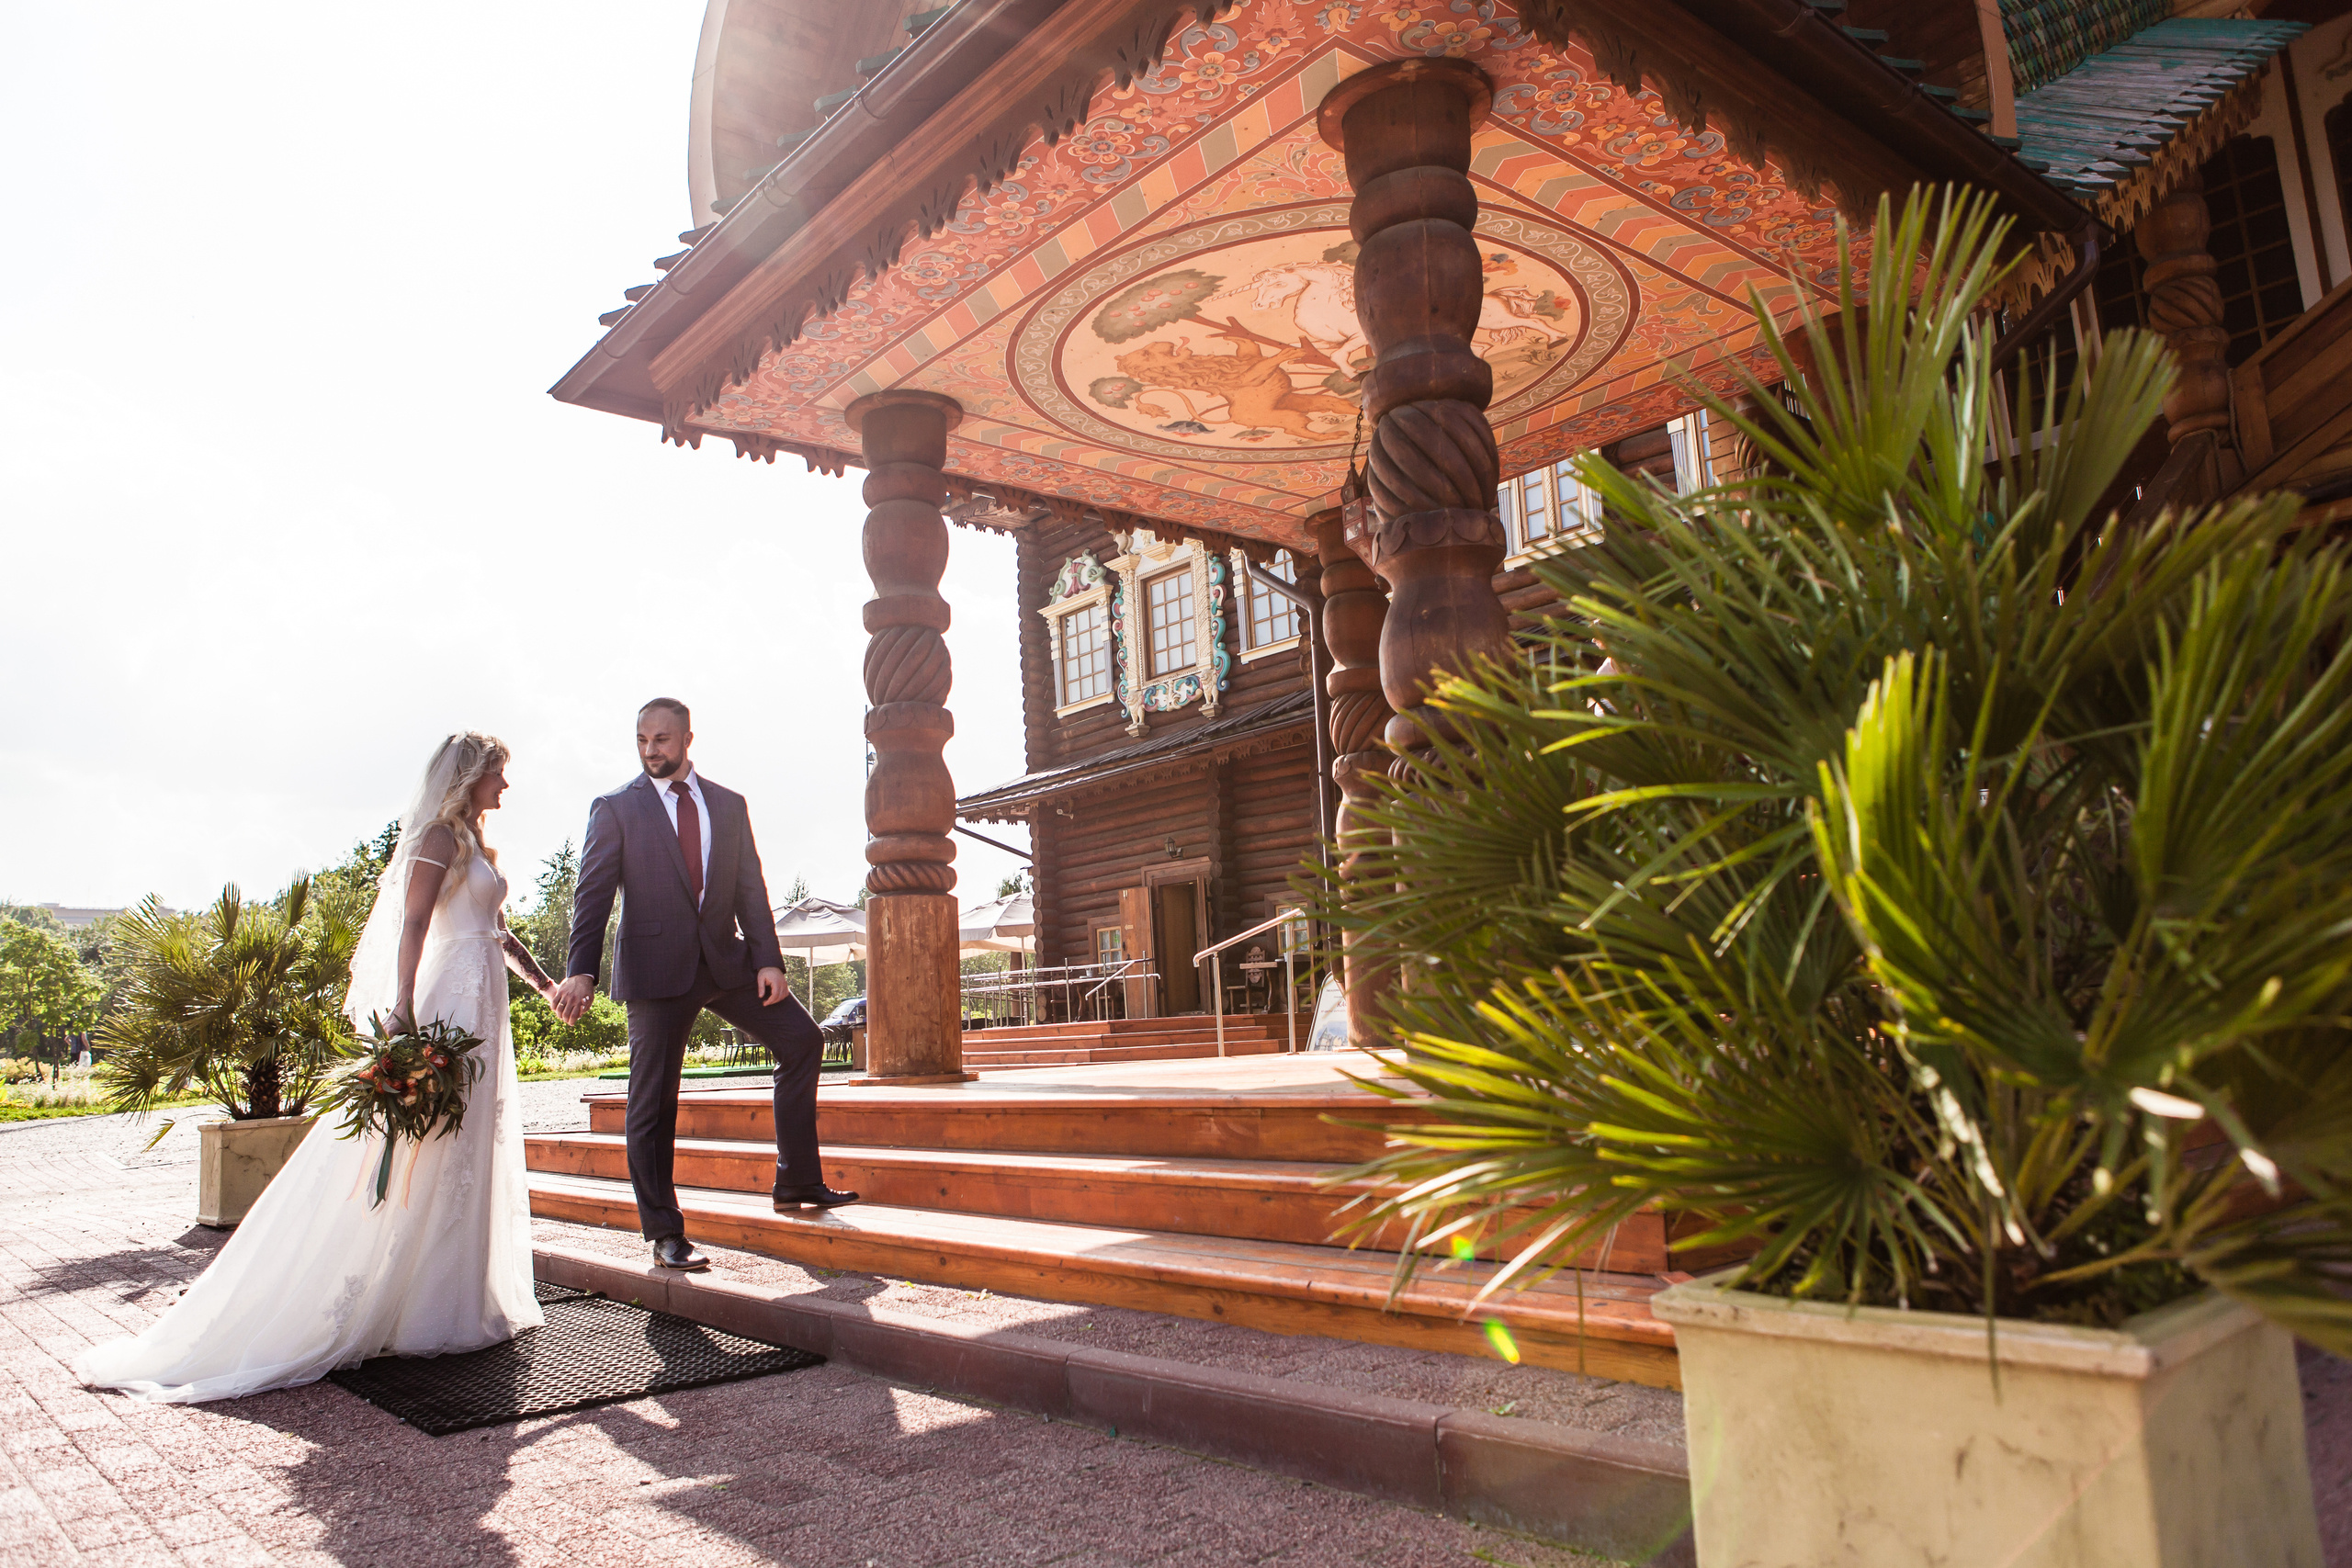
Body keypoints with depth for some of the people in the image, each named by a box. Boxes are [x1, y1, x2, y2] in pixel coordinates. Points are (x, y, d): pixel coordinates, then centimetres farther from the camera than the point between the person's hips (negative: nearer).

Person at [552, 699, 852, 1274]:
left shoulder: (729, 805, 11)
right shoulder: (615, 808, 1)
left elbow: (750, 887, 8)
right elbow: (593, 894, -6)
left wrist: (768, 960, -3)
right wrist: (580, 972, -19)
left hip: (726, 961, 4)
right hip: (658, 969, -4)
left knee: (801, 1039, -1)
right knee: (654, 1102, -1)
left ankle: (798, 1183, 9)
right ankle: (665, 1234, 11)